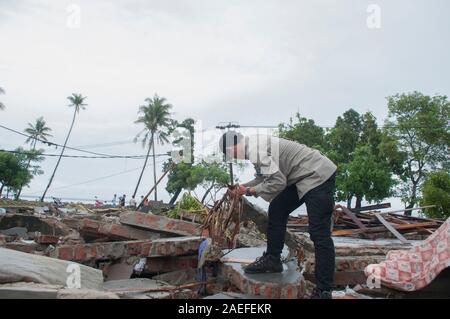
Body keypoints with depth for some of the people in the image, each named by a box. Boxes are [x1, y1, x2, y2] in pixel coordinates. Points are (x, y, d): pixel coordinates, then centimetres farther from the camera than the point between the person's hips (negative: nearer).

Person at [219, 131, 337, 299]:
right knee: (276, 210, 13)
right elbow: (265, 175, 19)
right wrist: (243, 187, 8)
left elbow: (277, 182, -23)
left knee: (319, 233, -9)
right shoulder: (256, 143, 9)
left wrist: (250, 190, -9)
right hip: (302, 177, 10)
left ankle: (323, 291, -2)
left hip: (319, 177, -10)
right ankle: (272, 260, 24)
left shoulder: (255, 150, -21)